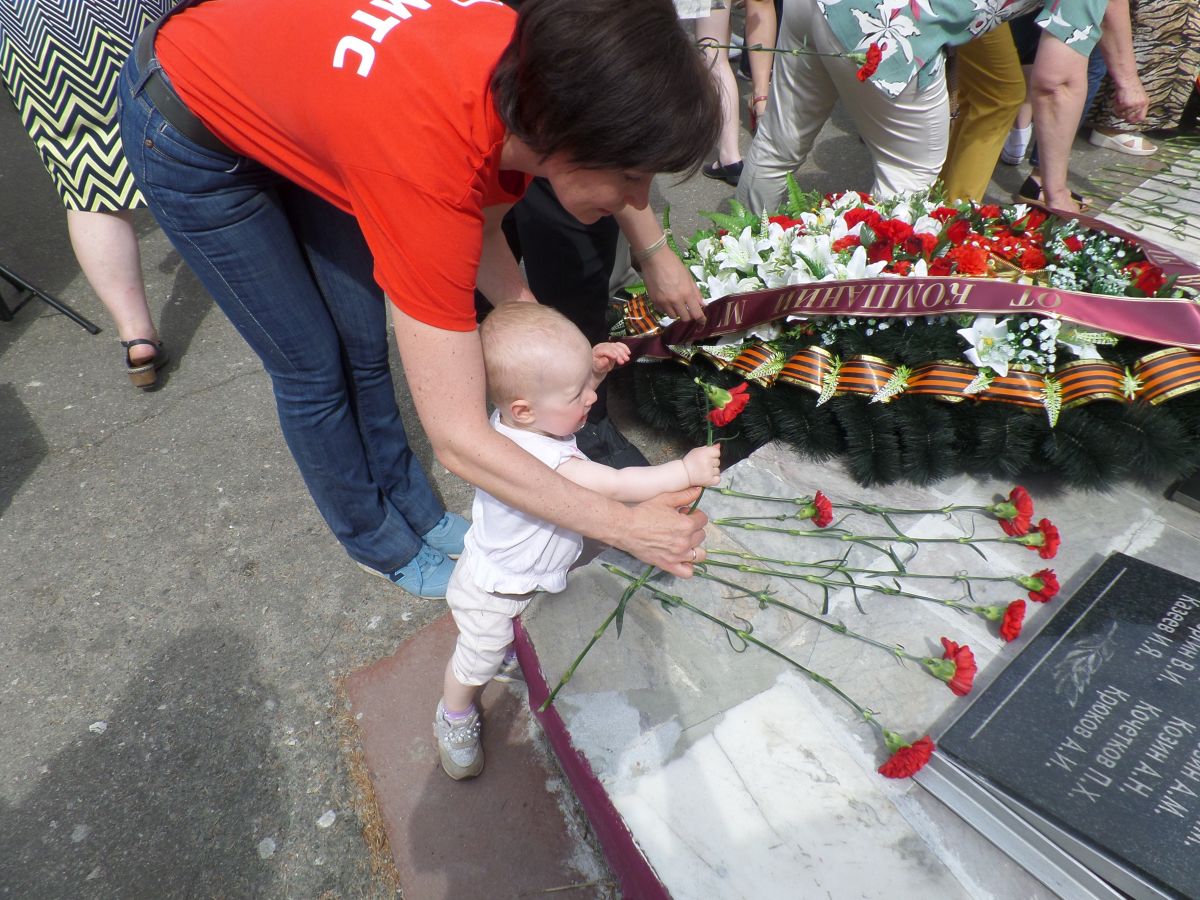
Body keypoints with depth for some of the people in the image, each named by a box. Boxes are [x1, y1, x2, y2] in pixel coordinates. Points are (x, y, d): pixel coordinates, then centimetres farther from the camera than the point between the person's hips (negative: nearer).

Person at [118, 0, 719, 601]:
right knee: (314, 371, 1)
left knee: (365, 344, 8)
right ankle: (378, 543, 26)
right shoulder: (428, 166, -43)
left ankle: (414, 511, 30)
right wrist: (623, 526, -28)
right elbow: (459, 440, -37)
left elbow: (479, 233, -3)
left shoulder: (531, 66, -22)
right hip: (189, 132, -6)